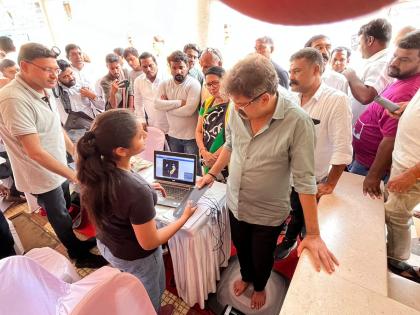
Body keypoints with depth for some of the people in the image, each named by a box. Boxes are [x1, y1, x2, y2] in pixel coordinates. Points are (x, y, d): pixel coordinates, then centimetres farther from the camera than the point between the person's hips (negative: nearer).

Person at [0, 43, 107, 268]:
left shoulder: (44, 91, -1)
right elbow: (36, 152, -28)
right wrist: (75, 176, -27)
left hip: (59, 169, 7)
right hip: (43, 176, -7)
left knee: (66, 212, 24)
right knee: (61, 218, 12)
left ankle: (78, 242, 46)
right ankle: (80, 256, 33)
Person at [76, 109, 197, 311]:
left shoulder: (95, 169, -19)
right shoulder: (137, 192, -41)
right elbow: (149, 242, -27)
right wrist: (185, 217, -16)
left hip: (105, 244, 7)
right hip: (134, 257, -6)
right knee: (150, 298, 28)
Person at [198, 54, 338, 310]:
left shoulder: (297, 122, -27)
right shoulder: (238, 109, -14)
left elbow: (305, 180, -22)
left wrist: (313, 234, -16)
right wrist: (213, 174, 11)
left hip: (268, 213, -3)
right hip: (235, 204, 4)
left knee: (262, 258, 24)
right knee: (241, 248, 29)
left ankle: (260, 286, 59)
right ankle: (246, 276, 63)